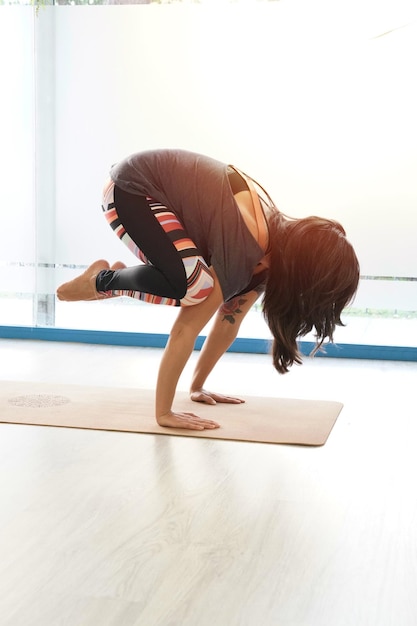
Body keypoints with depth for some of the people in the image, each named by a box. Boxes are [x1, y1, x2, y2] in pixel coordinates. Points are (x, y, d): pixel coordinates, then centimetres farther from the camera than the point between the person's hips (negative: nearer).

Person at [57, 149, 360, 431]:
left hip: (163, 193, 8)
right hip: (131, 186, -8)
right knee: (190, 282, -30)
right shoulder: (245, 247, -29)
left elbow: (228, 321, 8)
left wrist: (197, 386, 12)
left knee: (203, 291, -3)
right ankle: (103, 280, -5)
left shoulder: (271, 248, -3)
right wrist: (163, 412, -24)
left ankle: (112, 284, 12)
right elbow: (187, 327, -28)